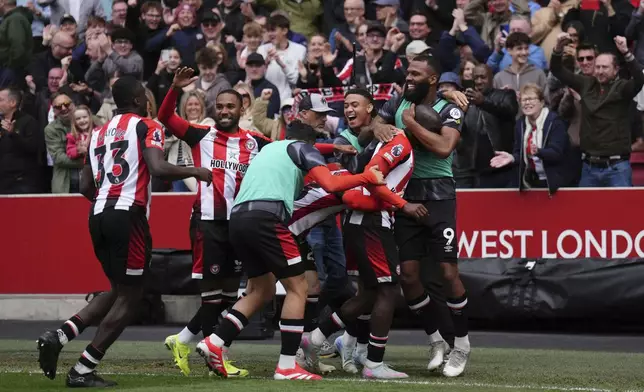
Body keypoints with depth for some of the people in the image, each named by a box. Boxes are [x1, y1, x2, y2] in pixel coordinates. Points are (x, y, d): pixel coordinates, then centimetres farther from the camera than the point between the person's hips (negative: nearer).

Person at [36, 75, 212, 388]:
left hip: (98, 216, 8)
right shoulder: (146, 127, -1)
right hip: (128, 215, -8)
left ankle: (58, 336, 3)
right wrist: (194, 171, -2)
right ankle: (82, 371, -1)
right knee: (129, 297, 2)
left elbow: (85, 187, 17)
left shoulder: (99, 134, 20)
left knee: (118, 291, 20)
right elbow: (157, 169, -16)